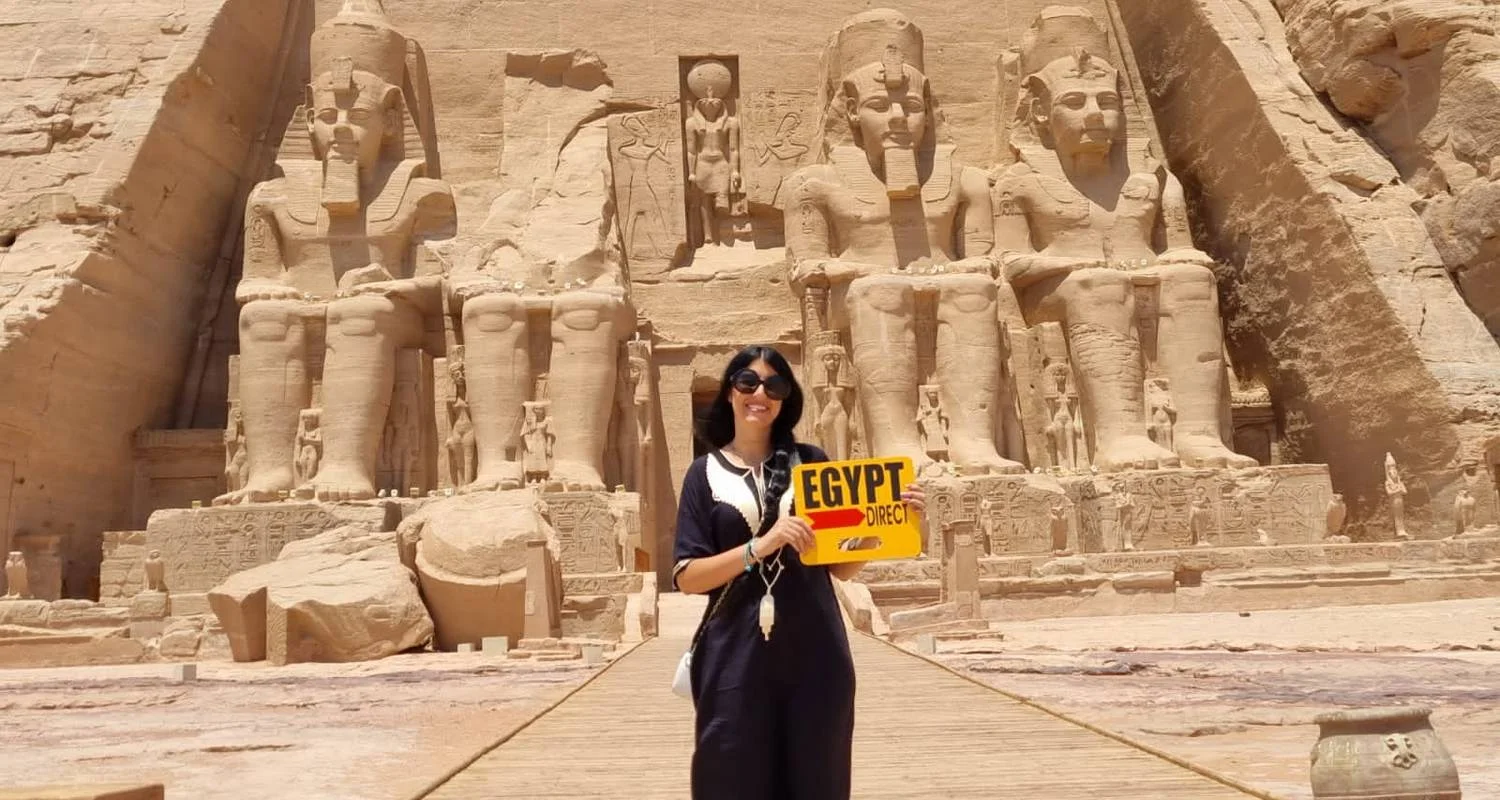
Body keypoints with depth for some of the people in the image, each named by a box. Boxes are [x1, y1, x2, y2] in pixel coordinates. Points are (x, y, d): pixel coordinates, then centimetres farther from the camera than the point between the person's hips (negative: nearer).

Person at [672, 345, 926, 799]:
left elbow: (842, 567, 8)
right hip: (736, 659, -1)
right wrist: (762, 545, -18)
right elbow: (686, 576, -6)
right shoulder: (706, 473, 3)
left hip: (815, 655, 1)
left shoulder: (811, 462, 6)